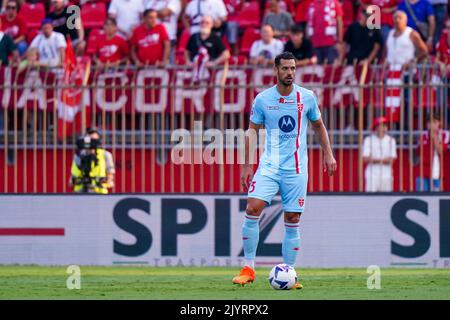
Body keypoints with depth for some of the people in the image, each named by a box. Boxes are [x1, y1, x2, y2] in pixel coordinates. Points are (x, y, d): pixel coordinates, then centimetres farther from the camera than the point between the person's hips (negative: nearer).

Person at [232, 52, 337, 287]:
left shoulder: (307, 97, 1)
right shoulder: (263, 99, 0)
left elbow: (318, 126, 16)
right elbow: (252, 131, 8)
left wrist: (328, 154, 8)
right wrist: (247, 166, 4)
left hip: (296, 168, 1)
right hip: (269, 166, -1)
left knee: (292, 221, 1)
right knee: (252, 209, -17)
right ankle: (248, 268, -9)